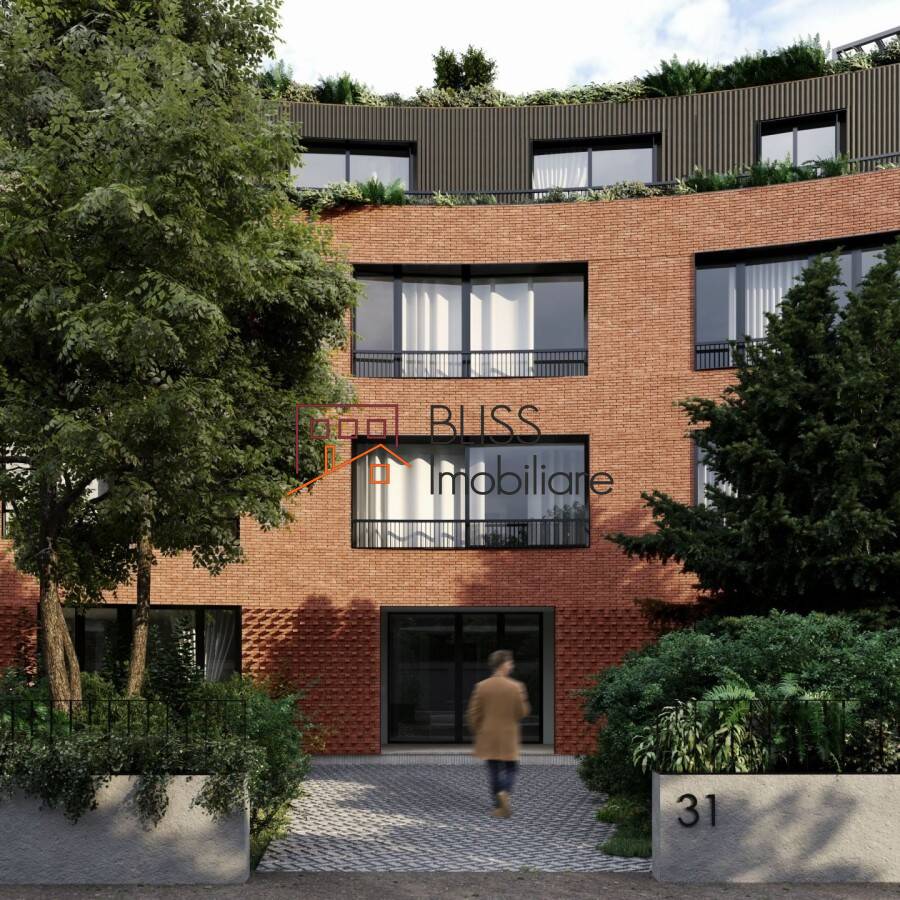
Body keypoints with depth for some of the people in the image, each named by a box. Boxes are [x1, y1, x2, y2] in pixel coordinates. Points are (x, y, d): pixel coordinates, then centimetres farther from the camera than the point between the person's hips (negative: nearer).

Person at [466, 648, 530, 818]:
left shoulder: (481, 687, -5)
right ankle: (504, 792, -16)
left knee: (494, 770, 10)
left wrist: (477, 732, 12)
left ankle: (499, 806, 12)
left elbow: (473, 714, -3)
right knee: (510, 768, 11)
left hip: (488, 737, 2)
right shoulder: (516, 687, -10)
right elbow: (522, 713, -5)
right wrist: (523, 700, 14)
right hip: (508, 736, -2)